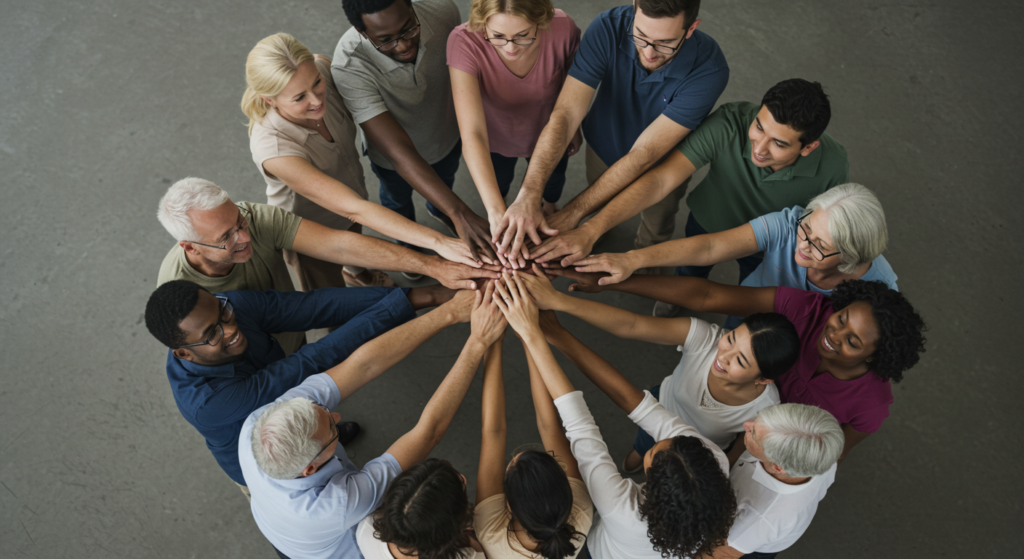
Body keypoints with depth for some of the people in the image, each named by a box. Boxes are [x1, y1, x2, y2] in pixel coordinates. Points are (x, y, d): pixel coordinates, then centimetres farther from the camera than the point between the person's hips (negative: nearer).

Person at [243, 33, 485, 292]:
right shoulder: (272, 147, -44)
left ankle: (356, 273, 72)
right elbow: (353, 209, -45)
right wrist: (437, 242, -51)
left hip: (352, 188, 5)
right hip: (311, 231, -5)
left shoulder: (322, 68, -29)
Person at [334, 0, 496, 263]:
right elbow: (400, 152, -49)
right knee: (398, 198, 30)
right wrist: (459, 214, -58)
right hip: (391, 151, -2)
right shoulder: (348, 67, -44)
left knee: (444, 181, 34)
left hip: (447, 134, 3)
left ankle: (437, 210, 70)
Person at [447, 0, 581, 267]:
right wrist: (496, 213, -57)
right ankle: (498, 212, 65)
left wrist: (573, 127, 6)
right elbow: (472, 134, -48)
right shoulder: (464, 42, -41)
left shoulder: (563, 29, -35)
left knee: (552, 178, 30)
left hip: (548, 135, 1)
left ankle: (550, 207, 67)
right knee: (496, 183, 29)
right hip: (495, 138, -1)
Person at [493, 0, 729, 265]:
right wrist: (528, 195, -53)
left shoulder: (709, 69, -39)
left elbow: (644, 154, -40)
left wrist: (571, 213, -44)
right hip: (603, 148, 1)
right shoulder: (608, 28, -34)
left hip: (663, 164, -1)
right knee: (601, 207, 28)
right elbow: (565, 114, -40)